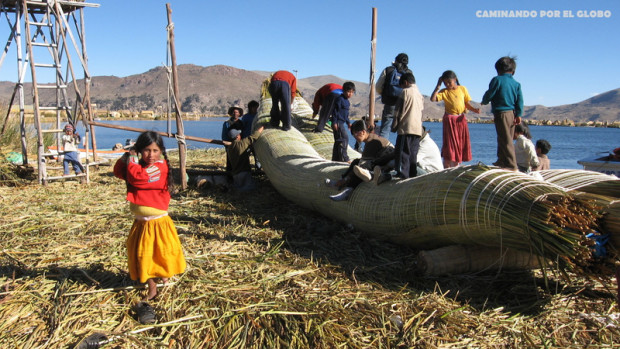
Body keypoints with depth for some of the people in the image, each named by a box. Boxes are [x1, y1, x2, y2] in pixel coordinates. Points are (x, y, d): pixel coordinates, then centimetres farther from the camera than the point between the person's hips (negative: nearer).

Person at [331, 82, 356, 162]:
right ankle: (343, 158, -12)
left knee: (338, 140, 12)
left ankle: (335, 158, 19)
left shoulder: (347, 101, 16)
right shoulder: (340, 99, -13)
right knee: (344, 138, -14)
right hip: (338, 123, -10)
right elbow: (335, 111, -17)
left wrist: (348, 122, 24)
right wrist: (334, 122, -21)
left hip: (341, 123, 10)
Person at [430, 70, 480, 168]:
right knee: (449, 145, -5)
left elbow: (467, 103, 8)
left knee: (461, 145, 7)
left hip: (461, 119, 3)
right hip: (449, 120, -3)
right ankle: (446, 170, 0)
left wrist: (474, 110, -9)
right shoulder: (444, 92, 1)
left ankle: (455, 168, 19)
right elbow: (433, 99, -14)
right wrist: (438, 87, -14)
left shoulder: (462, 89, 7)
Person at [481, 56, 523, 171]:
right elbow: (520, 100, 7)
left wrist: (483, 102, 13)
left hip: (501, 113, -7)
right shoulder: (516, 84, 10)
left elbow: (489, 94, -7)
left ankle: (511, 165, -8)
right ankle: (502, 161, 27)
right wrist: (518, 115, 10)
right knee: (506, 139, 17)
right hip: (512, 113, 7)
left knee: (506, 140, -6)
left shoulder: (497, 80, -8)